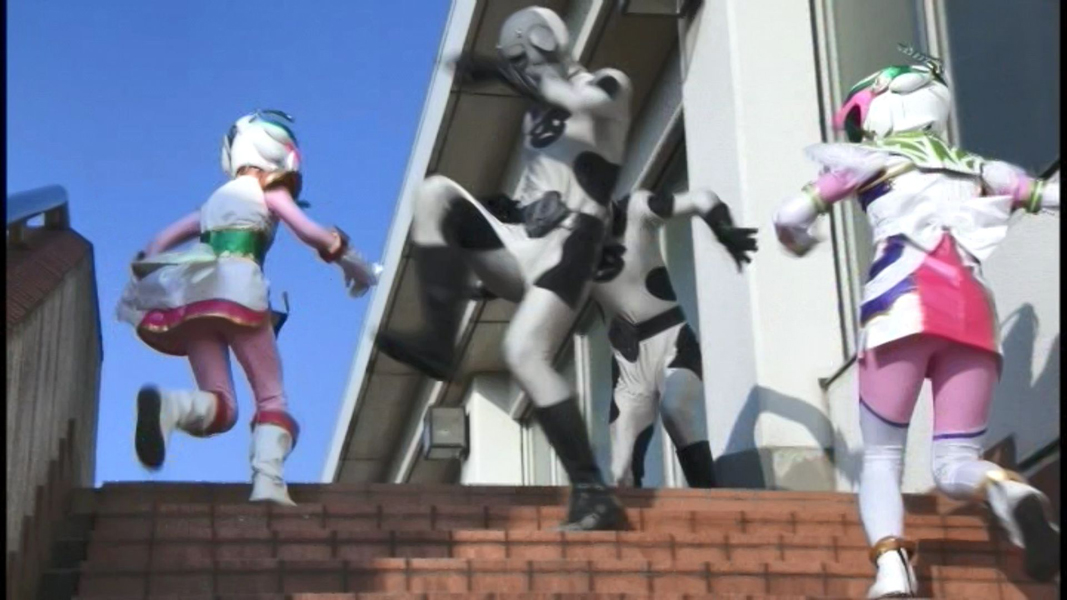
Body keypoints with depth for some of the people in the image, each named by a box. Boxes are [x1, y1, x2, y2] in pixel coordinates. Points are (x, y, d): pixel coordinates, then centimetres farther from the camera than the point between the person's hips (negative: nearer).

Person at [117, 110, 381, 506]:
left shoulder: (217, 198, 29)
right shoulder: (270, 191, 12)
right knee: (271, 397, 1)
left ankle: (167, 405, -31)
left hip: (193, 296, 5)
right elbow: (311, 233, -2)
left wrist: (141, 287, 26)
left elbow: (159, 243, 25)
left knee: (221, 406, 1)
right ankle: (268, 482, -20)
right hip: (238, 290, -5)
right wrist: (350, 260, 12)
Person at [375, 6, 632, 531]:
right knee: (435, 191, -10)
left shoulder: (608, 87, 3)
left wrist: (501, 71, -16)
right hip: (521, 241, 7)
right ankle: (438, 342, -19)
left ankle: (594, 495, -23)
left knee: (524, 353, -25)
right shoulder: (539, 107, 23)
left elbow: (579, 102, -21)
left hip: (565, 247, -7)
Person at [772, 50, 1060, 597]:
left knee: (881, 456, 4)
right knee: (954, 462, 4)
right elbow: (1045, 194, 21)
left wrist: (801, 242, 36)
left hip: (904, 302, -3)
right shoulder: (973, 167, 25)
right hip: (974, 310, 3)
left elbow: (789, 219, 13)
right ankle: (1007, 490, -32)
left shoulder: (871, 158, 14)